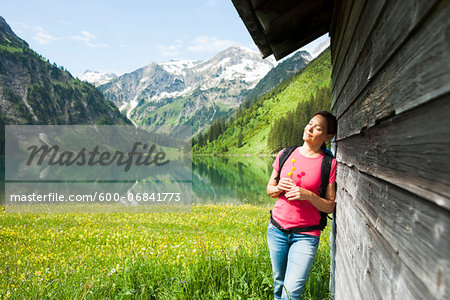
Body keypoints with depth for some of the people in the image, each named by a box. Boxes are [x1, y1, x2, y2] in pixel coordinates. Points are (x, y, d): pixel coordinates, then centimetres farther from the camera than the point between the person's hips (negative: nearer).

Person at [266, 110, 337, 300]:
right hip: (277, 229, 3)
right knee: (279, 283, 16)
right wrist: (278, 188, -10)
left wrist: (308, 195, -20)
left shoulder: (329, 163, -5)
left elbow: (330, 207, -3)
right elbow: (269, 189, 13)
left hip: (306, 235, -3)